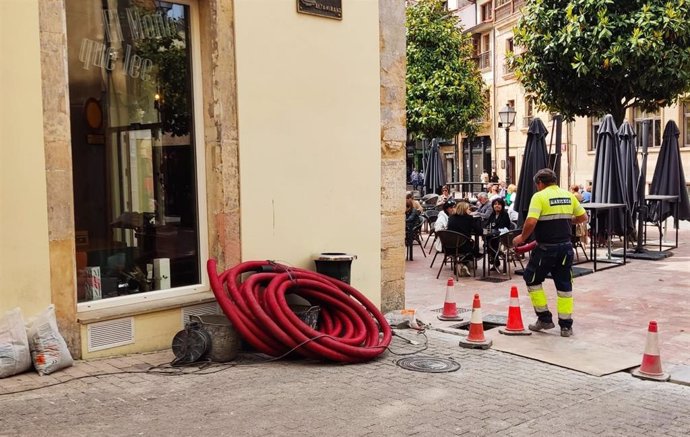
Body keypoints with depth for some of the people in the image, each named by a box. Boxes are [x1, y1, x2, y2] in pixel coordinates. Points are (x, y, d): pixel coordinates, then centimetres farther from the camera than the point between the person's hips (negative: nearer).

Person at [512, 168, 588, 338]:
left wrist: (522, 237, -5)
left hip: (546, 247, -5)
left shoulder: (539, 196, -9)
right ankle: (566, 326, 13)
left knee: (532, 279, 13)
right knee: (564, 285, 11)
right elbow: (583, 217, 17)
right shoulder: (569, 196, 9)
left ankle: (545, 318, 15)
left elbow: (531, 222, -21)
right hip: (566, 246, 5)